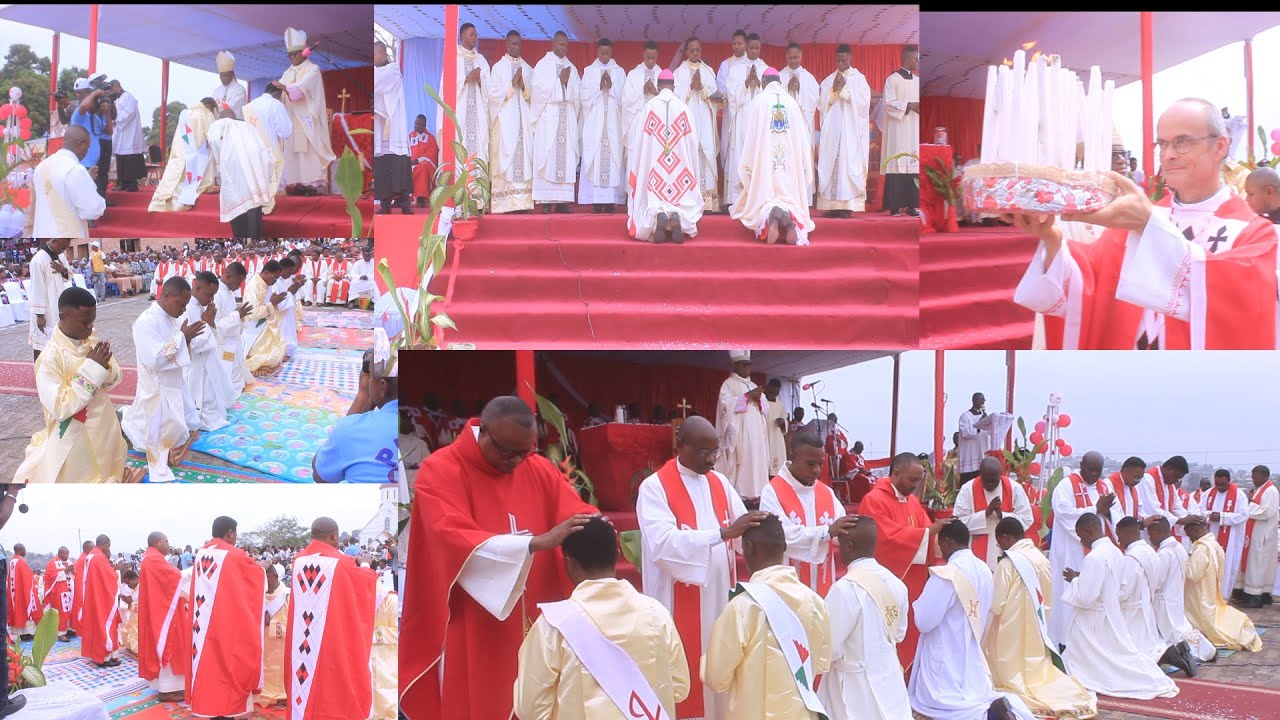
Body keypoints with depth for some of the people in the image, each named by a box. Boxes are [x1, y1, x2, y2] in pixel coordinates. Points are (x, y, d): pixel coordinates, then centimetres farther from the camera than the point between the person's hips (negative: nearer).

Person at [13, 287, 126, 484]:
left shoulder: (93, 341, -4)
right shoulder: (50, 357, -22)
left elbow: (115, 379, 4)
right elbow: (60, 408, -26)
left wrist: (105, 367, -19)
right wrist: (92, 368, -26)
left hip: (103, 432, 6)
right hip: (74, 442, -6)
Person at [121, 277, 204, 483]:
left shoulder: (172, 319, 4)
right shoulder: (146, 322, -22)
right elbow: (154, 360, -30)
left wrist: (186, 339, -8)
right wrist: (182, 337, -25)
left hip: (175, 387, 8)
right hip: (157, 391, -8)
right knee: (161, 433, 1)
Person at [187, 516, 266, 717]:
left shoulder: (200, 554, 7)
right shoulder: (235, 555, -12)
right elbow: (258, 574, 1)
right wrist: (257, 565, 23)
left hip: (203, 623, 6)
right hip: (226, 623, -6)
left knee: (208, 661, 13)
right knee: (226, 661, 2)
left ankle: (210, 706, 20)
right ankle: (224, 710, 6)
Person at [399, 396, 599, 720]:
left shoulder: (538, 469, 5)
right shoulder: (440, 471, -11)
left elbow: (579, 513, 0)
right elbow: (456, 541, -23)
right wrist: (538, 542, -32)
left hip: (533, 624, 4)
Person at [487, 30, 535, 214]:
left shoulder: (527, 69, 16)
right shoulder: (498, 67, 5)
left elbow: (534, 94, 12)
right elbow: (493, 93, -4)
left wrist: (524, 87, -7)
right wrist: (512, 84, -11)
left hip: (524, 121, 4)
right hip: (504, 121, -4)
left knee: (524, 156, -3)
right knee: (505, 155, -10)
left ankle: (522, 201, -3)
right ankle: (504, 203, -11)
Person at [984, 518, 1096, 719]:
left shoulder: (1008, 562, -18)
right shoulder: (1041, 558, 2)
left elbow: (996, 605, -15)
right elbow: (1047, 600, 10)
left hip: (1011, 633, -6)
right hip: (1035, 631, 7)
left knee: (1014, 675, 7)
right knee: (1037, 668, 14)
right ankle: (1069, 696, -5)